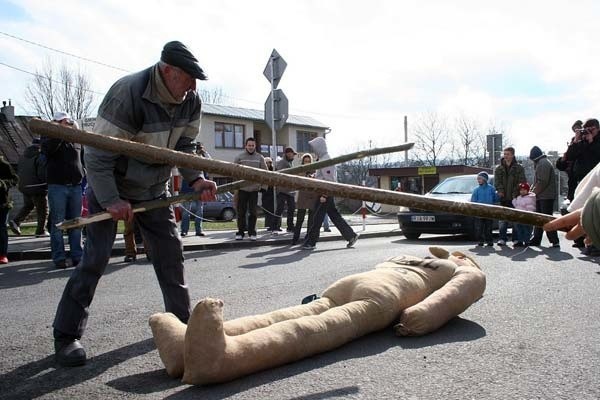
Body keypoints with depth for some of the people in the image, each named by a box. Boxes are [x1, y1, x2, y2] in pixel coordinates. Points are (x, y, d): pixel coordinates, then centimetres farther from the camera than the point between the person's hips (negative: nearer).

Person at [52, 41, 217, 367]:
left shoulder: (190, 102, -9)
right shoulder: (128, 93, -30)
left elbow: (184, 147, 3)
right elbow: (97, 155, -26)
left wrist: (196, 179, -13)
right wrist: (110, 200, -28)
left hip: (153, 188, 6)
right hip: (109, 186, -6)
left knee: (170, 251, 4)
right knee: (96, 256, -10)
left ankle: (181, 320, 20)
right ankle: (66, 335, 4)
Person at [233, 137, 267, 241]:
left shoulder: (260, 157, 7)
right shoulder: (239, 157, 4)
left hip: (254, 188, 1)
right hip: (242, 188, -1)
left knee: (253, 212, 5)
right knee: (241, 212, 3)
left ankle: (252, 233, 12)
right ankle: (240, 232, 11)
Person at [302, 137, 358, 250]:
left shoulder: (325, 160, -15)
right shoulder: (323, 159, 16)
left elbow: (329, 179, -20)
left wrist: (324, 195, -21)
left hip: (325, 193, -10)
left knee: (317, 219, -4)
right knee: (335, 216, 12)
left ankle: (310, 243, 2)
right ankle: (351, 235, 14)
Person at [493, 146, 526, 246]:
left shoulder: (519, 168, 5)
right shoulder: (498, 168, 11)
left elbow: (521, 182, -2)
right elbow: (497, 181, 4)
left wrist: (515, 193, -14)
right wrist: (500, 190, -13)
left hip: (515, 197, -1)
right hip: (503, 198, 2)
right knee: (503, 219, -2)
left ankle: (516, 238, 10)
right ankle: (502, 238, 0)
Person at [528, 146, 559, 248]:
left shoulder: (543, 163, -12)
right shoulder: (540, 163, 21)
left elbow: (542, 182, -20)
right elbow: (536, 181, 22)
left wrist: (533, 192, -13)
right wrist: (531, 190, 10)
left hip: (546, 196, -10)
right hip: (541, 197, 10)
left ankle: (554, 241, -8)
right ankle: (536, 240, 18)